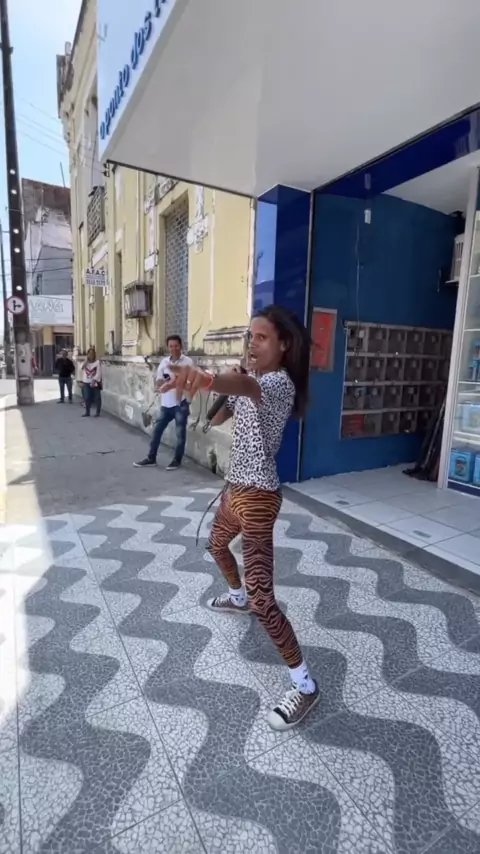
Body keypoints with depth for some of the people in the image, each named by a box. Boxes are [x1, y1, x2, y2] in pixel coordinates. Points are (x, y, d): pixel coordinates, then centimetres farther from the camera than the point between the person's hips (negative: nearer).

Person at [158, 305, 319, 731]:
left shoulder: (280, 382, -20)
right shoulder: (250, 379, 10)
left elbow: (248, 385, -46)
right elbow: (217, 418, 13)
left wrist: (208, 377, -66)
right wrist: (220, 389, -5)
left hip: (258, 494, -10)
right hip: (235, 486, 10)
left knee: (262, 598, -10)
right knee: (216, 544, 33)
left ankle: (305, 685, 9)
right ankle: (237, 596, 62)